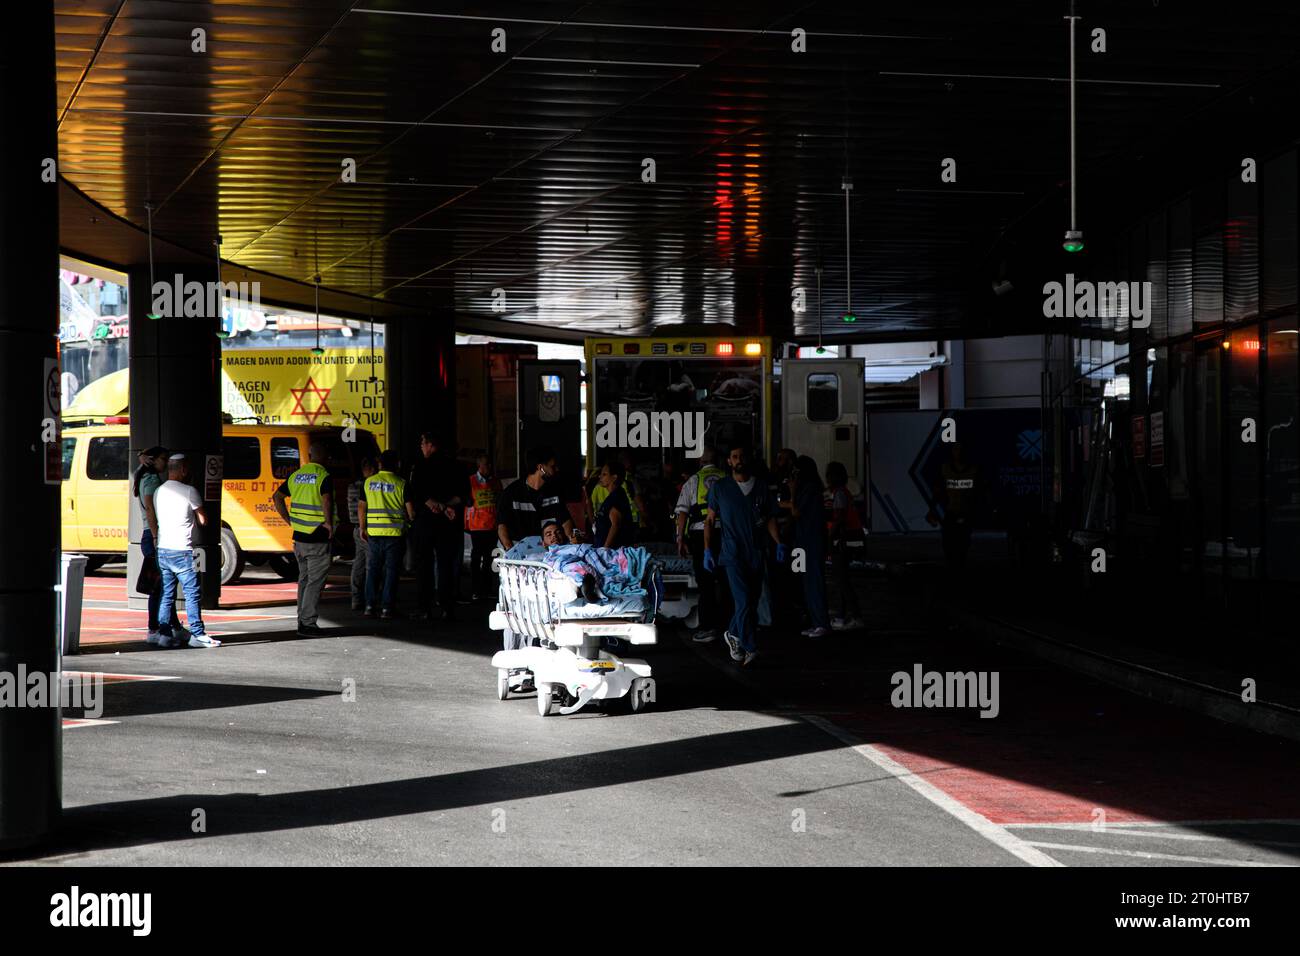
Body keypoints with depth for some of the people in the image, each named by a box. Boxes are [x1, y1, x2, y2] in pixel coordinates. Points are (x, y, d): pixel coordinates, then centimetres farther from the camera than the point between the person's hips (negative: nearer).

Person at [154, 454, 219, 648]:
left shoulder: (159, 492, 11)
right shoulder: (189, 491, -9)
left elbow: (155, 517, 17)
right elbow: (203, 519, -2)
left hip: (162, 550, 7)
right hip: (182, 551, -6)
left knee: (166, 594, 10)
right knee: (193, 594, -1)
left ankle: (165, 633, 7)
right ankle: (197, 635, -1)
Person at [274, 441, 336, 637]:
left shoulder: (296, 475, 9)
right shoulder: (324, 477, -12)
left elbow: (277, 497, 13)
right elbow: (326, 500, -30)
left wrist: (289, 520, 14)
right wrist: (329, 523, -19)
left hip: (299, 537, 7)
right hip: (317, 540, -7)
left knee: (304, 579, 18)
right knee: (315, 582, -1)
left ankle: (302, 621, 22)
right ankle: (307, 624, -4)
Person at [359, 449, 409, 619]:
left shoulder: (369, 482, 4)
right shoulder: (401, 484, -6)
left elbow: (361, 507, 9)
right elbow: (411, 511, -7)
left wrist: (362, 528, 18)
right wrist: (411, 520, 14)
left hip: (373, 533, 3)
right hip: (394, 533, -3)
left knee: (373, 568, 12)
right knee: (391, 570, 3)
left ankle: (370, 605, 11)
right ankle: (387, 608, 1)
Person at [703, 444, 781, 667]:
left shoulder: (760, 488, 9)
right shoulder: (720, 487, 3)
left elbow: (770, 518, 14)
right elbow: (710, 520, 7)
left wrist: (778, 543, 0)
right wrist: (707, 550, 0)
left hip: (756, 552, 3)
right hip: (733, 553, -3)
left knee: (752, 600, 8)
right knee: (743, 600, -13)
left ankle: (733, 634, 30)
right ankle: (749, 649, -11)